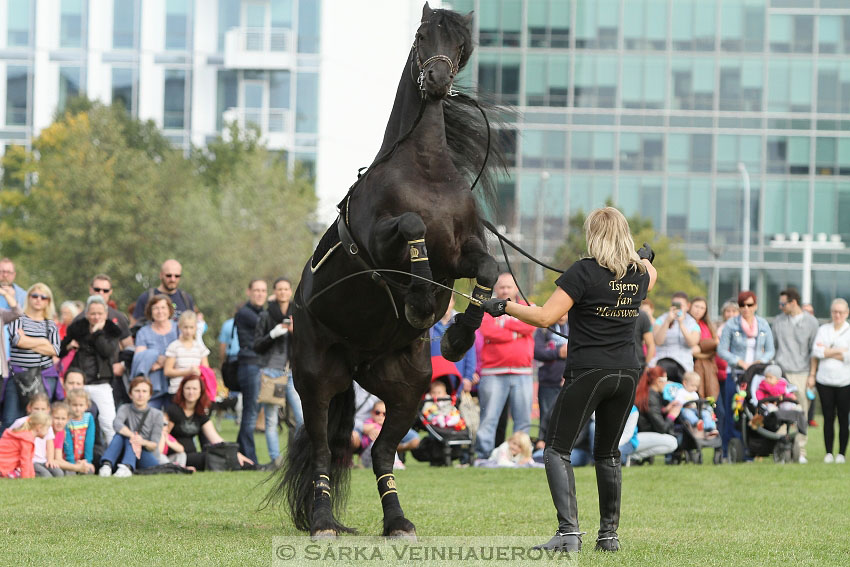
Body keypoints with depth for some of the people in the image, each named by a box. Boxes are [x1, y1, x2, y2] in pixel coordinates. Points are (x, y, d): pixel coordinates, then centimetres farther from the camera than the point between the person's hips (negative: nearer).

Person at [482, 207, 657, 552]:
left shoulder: (585, 272, -11)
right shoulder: (639, 274, 7)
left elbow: (544, 317, -16)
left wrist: (504, 306, -4)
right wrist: (645, 256, 56)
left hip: (588, 373, -6)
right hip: (627, 374, 6)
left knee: (557, 450, -2)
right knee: (608, 453, 18)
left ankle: (569, 532, -16)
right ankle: (609, 534, 18)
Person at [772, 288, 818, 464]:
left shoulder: (811, 322, 5)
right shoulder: (778, 321, 11)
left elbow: (814, 351, 6)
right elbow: (772, 346, 17)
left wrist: (812, 375, 0)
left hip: (802, 374, -1)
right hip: (781, 373, 1)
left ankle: (801, 453, 4)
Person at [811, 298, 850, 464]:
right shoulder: (823, 330, 10)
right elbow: (816, 351, -3)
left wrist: (828, 353, -8)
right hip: (825, 380, 2)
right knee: (828, 418, 3)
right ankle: (828, 453, 8)